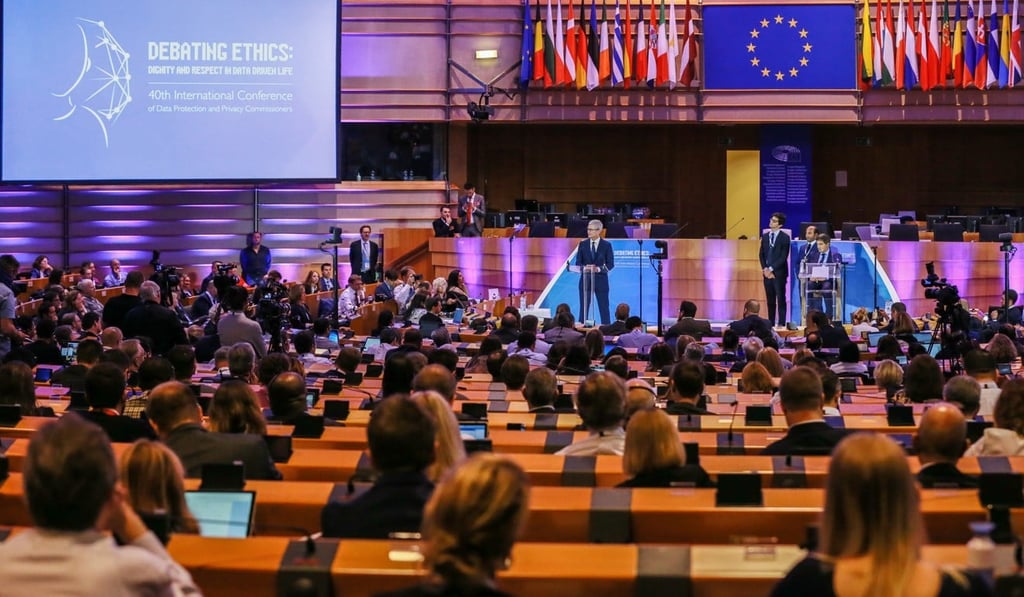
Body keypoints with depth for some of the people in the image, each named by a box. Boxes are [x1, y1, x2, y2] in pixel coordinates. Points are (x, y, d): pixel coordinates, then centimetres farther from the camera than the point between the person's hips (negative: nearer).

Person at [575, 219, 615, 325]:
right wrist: (584, 268, -20)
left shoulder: (606, 245, -1)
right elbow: (578, 263, 3)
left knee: (604, 308, 1)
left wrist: (598, 269, -20)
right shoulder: (583, 244, 4)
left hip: (600, 280, -2)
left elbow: (610, 264, -3)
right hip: (585, 279, 2)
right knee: (584, 308, 3)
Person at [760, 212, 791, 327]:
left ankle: (781, 324, -2)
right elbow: (761, 254, 10)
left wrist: (771, 269, -15)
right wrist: (765, 268, -5)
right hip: (767, 272, 5)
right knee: (770, 300, 7)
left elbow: (784, 257, -11)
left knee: (781, 299, -3)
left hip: (779, 272, -5)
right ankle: (771, 324, 9)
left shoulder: (785, 237, -5)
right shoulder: (765, 236, 11)